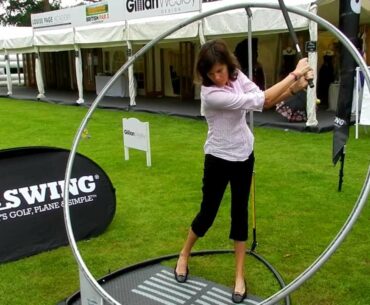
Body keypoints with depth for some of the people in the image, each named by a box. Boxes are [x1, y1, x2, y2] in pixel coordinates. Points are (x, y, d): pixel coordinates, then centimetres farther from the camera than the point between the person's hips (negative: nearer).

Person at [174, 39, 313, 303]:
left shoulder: (237, 75, -6)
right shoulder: (211, 94, -27)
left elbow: (264, 101, -10)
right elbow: (259, 101, -29)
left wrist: (294, 88, -26)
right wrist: (294, 74, -24)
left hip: (243, 155, 5)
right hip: (219, 158, -5)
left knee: (240, 212, 9)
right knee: (208, 213, 6)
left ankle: (239, 275, 20)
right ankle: (184, 256, 34)